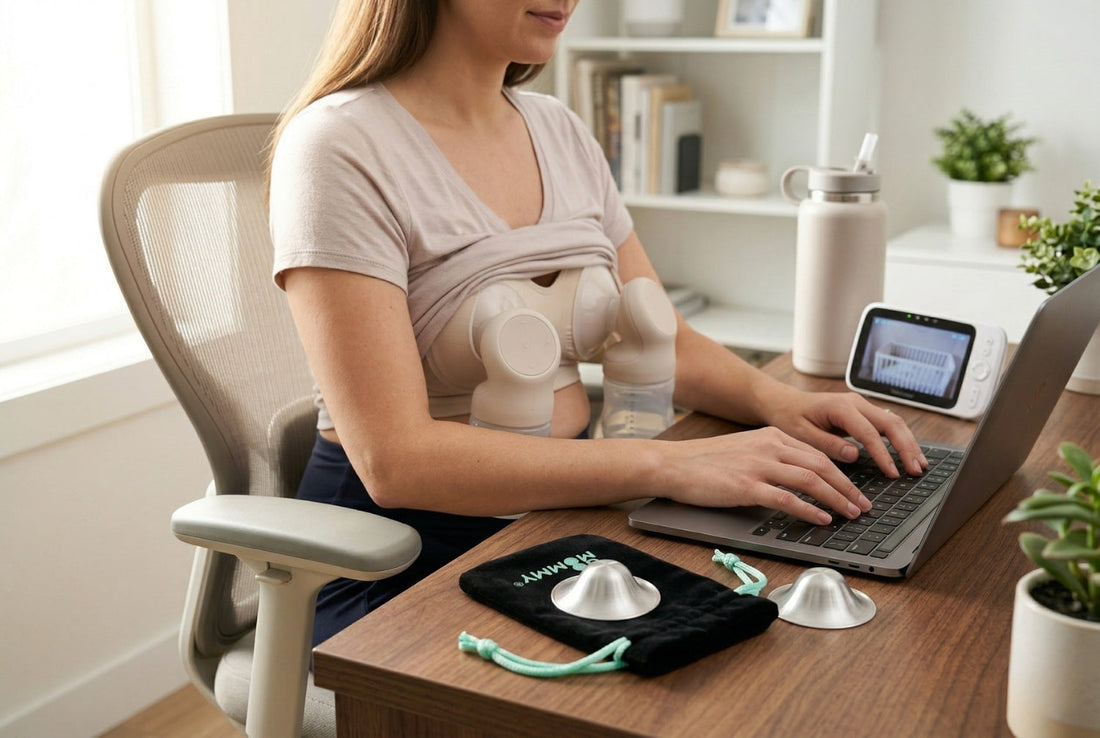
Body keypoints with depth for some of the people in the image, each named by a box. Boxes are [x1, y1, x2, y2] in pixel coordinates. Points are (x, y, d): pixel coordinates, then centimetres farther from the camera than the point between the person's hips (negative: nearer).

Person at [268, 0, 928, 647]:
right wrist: (665, 464, -29)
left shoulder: (562, 131, 10)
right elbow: (394, 458, -24)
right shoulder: (341, 148, -15)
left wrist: (774, 399, -8)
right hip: (404, 564, -7)